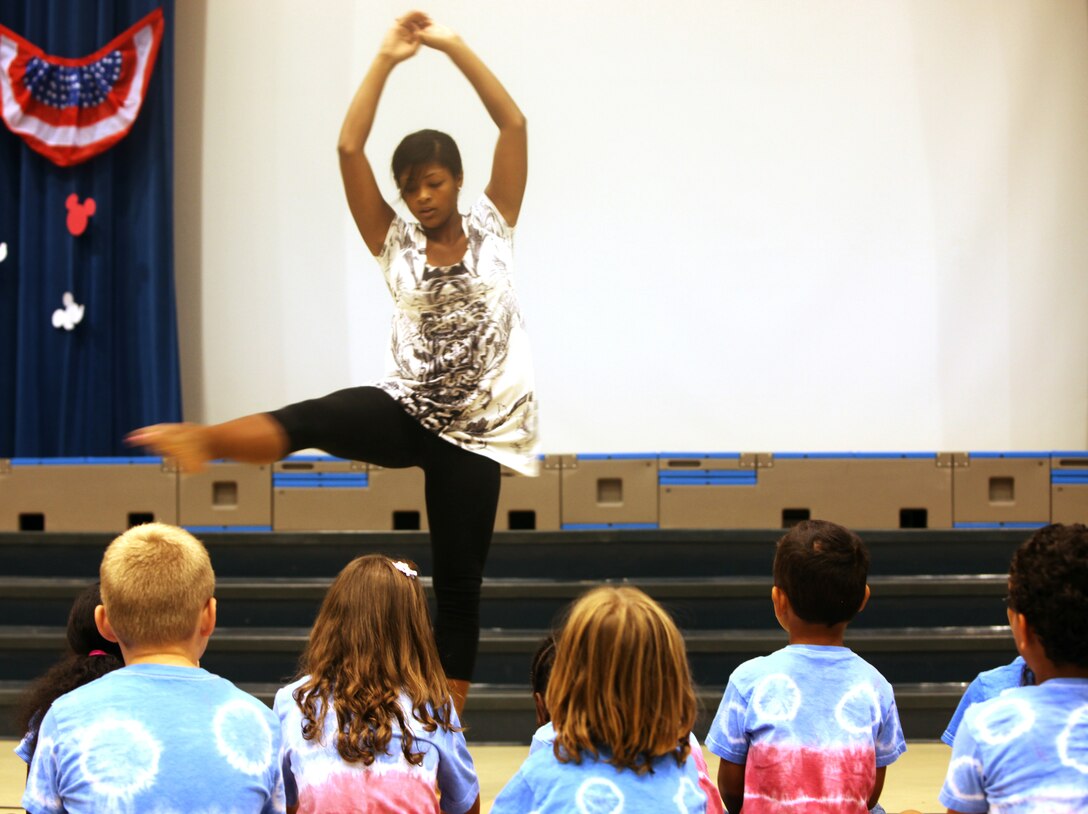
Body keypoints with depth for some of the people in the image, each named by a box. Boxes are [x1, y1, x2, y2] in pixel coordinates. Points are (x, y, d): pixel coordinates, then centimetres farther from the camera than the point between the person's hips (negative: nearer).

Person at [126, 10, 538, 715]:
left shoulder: (492, 230, 5)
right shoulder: (396, 245, 6)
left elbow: (514, 125, -4)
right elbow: (349, 149, -3)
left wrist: (454, 46, -7)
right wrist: (387, 60, -5)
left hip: (474, 432, -1)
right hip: (405, 411, 1)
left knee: (460, 584, 1)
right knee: (310, 421, -30)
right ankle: (201, 438, -53)